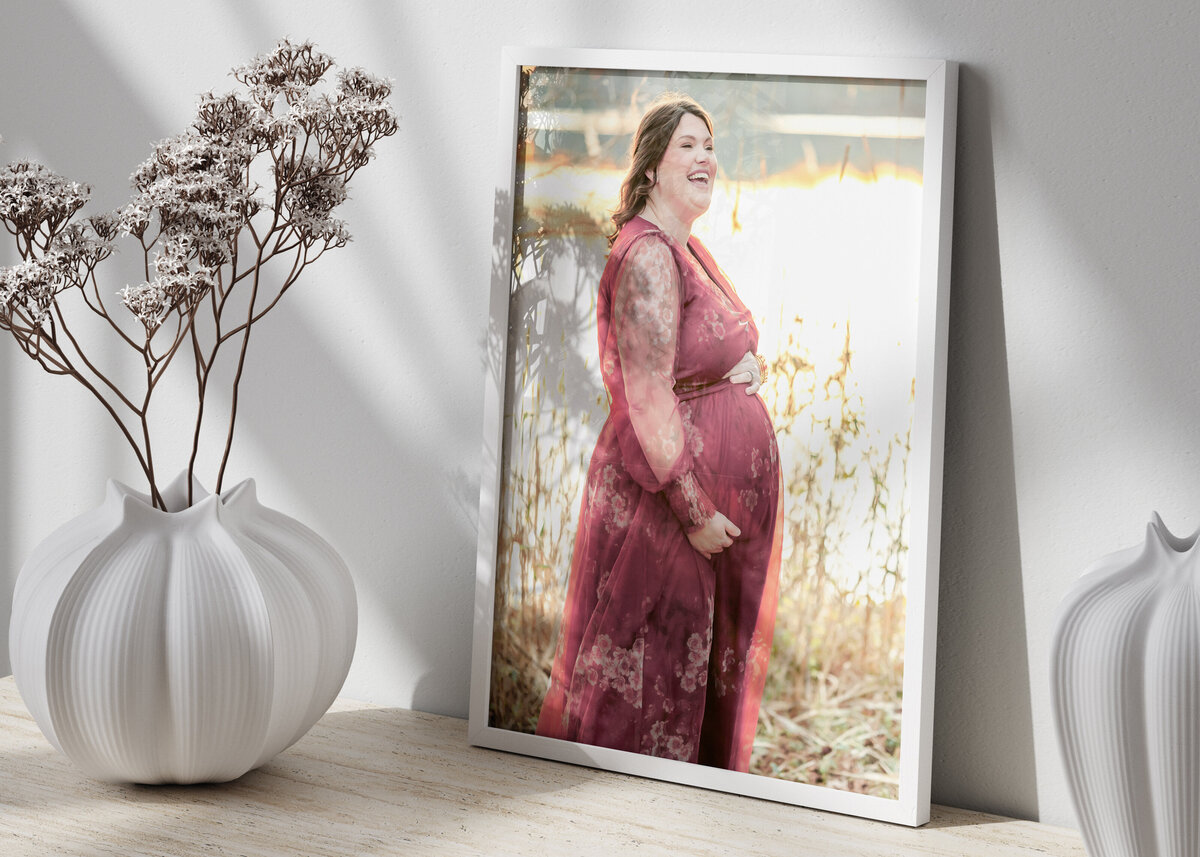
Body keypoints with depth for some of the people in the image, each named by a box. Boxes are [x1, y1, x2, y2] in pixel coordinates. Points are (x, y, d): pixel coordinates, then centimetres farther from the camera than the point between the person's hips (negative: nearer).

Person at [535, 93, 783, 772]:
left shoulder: (688, 250, 14)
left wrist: (750, 367, 1)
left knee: (708, 664, 17)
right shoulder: (647, 256, -17)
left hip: (719, 495, 10)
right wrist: (695, 512, -22)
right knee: (650, 670, -2)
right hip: (664, 495, -10)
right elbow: (647, 401, -22)